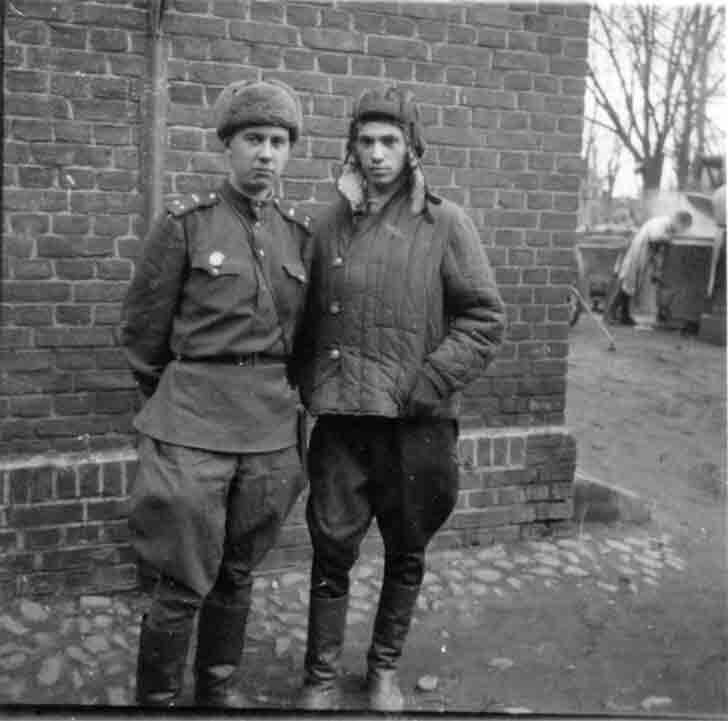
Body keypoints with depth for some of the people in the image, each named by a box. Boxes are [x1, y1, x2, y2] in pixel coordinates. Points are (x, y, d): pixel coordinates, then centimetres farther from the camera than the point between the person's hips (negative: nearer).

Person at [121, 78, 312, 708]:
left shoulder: (298, 233, 7)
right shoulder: (186, 224, -5)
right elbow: (144, 326, 3)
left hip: (272, 424, 4)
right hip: (194, 425, -4)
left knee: (238, 574, 15)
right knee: (184, 584, 0)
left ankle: (219, 689, 33)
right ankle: (157, 698, 20)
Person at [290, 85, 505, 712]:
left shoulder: (445, 224, -3)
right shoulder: (329, 225, 5)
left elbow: (485, 319, -5)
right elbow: (308, 320, 13)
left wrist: (426, 386, -12)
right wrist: (310, 386, 2)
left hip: (417, 423, -1)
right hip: (341, 419, 1)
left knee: (406, 551, 13)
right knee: (332, 549, 4)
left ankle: (385, 667, 33)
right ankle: (321, 677, 22)